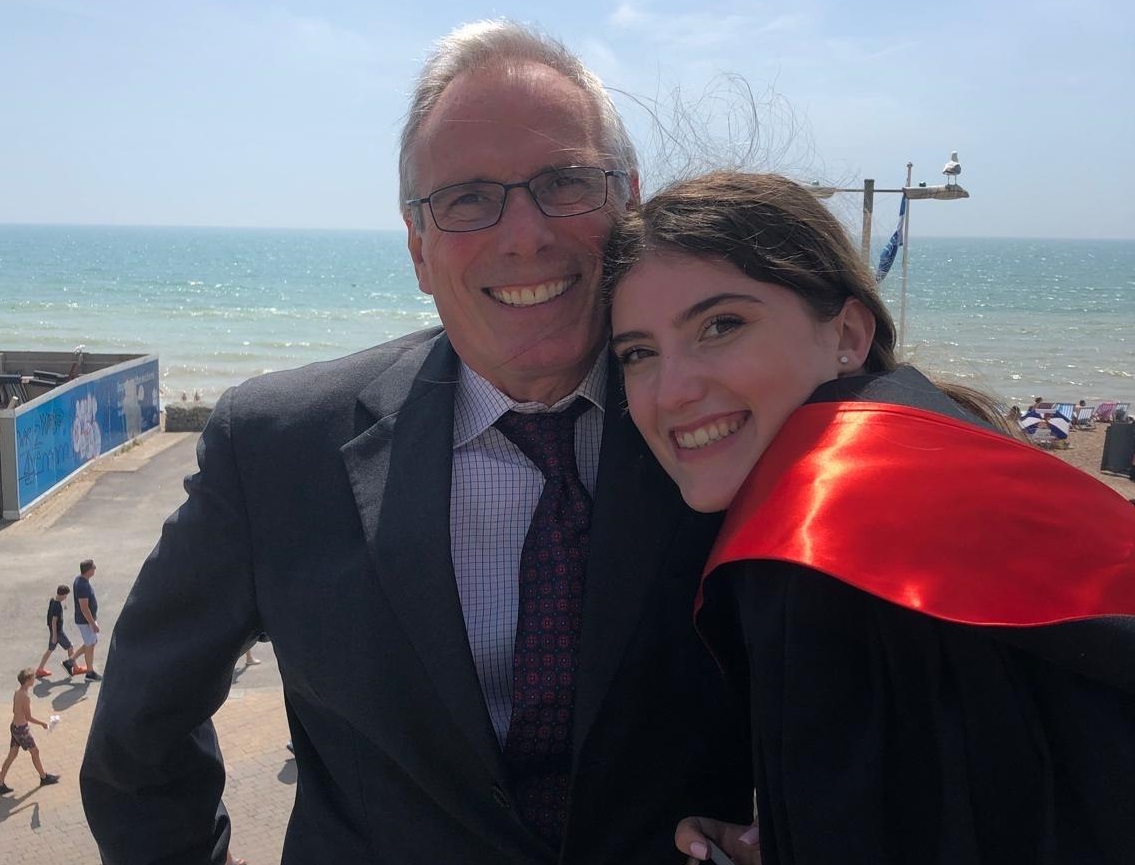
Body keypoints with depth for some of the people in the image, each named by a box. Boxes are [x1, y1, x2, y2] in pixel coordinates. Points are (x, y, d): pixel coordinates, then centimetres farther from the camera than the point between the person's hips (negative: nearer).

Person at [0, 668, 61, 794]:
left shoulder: (17, 692, 3)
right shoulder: (25, 696, -25)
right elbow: (29, 717, -19)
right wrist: (42, 723, -6)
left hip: (14, 726, 8)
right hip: (22, 729, -8)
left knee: (12, 755, 14)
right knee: (35, 751, 9)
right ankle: (44, 777, 24)